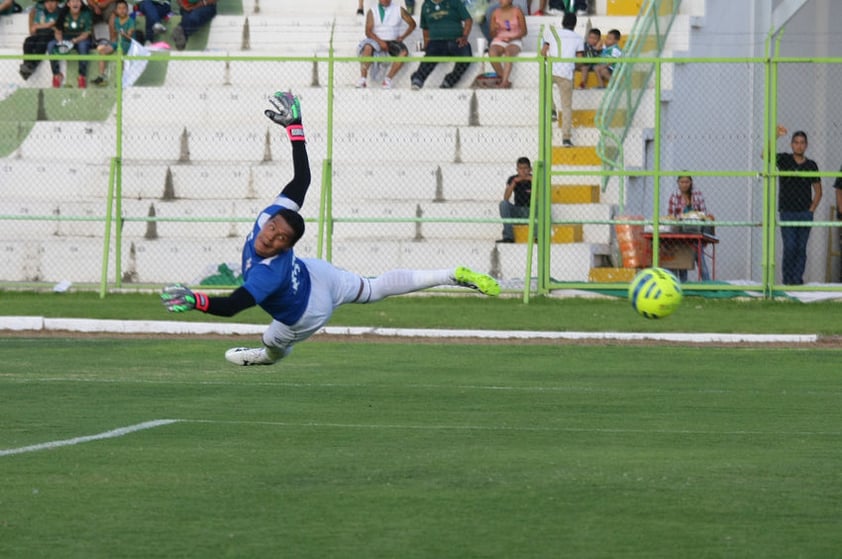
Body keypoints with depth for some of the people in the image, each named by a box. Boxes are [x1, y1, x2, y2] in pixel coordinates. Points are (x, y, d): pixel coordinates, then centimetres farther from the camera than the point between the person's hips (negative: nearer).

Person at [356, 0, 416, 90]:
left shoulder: (399, 10, 8)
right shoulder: (372, 12, 4)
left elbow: (412, 24, 15)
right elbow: (368, 31, -4)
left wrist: (403, 37, 1)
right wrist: (380, 42, -19)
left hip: (393, 41, 1)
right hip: (376, 41, -1)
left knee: (403, 52, -31)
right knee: (367, 48, -35)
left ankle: (388, 78, -29)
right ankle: (363, 78, -36)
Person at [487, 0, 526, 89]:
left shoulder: (517, 12, 2)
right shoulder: (495, 13, 9)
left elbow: (524, 32, 2)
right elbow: (492, 35, 11)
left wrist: (512, 38, -13)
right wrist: (494, 29, -12)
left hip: (514, 41, -2)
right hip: (499, 41, 2)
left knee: (508, 52, -38)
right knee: (492, 53, -33)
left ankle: (504, 82, -47)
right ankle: (505, 81, -27)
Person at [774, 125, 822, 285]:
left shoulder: (811, 165, 8)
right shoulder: (784, 160, 2)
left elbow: (818, 191, 13)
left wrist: (811, 210, 1)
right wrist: (776, 136, -28)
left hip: (805, 213, 2)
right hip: (787, 212, -2)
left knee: (801, 248, 1)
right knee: (790, 247, -8)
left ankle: (797, 279, 4)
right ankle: (787, 280, 0)